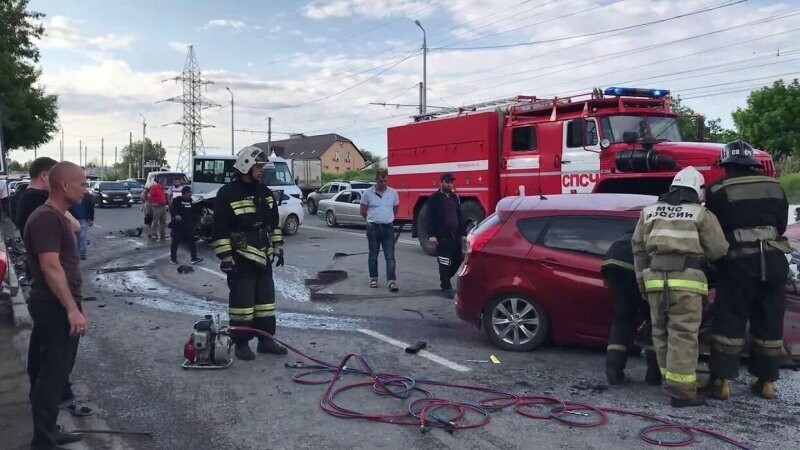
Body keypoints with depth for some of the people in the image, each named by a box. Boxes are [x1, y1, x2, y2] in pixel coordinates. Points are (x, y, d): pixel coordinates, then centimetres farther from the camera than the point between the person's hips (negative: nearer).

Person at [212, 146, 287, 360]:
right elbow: (220, 229, -13)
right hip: (240, 258, -7)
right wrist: (225, 257, -16)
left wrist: (278, 247, 15)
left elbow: (274, 223, 18)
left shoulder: (265, 192, 10)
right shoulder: (227, 194, -11)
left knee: (266, 299, 11)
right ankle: (241, 343, 10)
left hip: (263, 256, 7)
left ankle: (266, 340, 21)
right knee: (242, 301, -2)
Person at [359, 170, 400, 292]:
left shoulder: (393, 193, 1)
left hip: (388, 227, 1)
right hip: (373, 228, 0)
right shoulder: (368, 193, -4)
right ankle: (373, 278, 23)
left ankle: (391, 281, -8)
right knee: (373, 254, 11)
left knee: (390, 256, -5)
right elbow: (363, 211, 7)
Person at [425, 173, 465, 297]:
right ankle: (446, 287, 5)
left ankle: (444, 279, 27)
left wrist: (462, 233, 13)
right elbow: (429, 217, -8)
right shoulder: (434, 198, -4)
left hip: (455, 235, 6)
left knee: (458, 259, 6)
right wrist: (431, 234, -17)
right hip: (441, 237, -6)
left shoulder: (455, 197, 14)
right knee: (444, 263, -4)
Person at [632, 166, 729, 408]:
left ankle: (670, 380, 22)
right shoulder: (701, 214, 5)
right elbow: (718, 250, 3)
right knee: (683, 334, -5)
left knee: (662, 333, 14)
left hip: (656, 279, 4)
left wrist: (642, 279, 21)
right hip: (686, 280, -4)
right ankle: (681, 390, -6)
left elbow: (638, 247, 16)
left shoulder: (650, 211, 17)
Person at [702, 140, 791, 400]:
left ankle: (721, 381, -1)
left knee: (729, 321, 0)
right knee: (769, 323, 10)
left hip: (740, 261, -4)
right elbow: (782, 224, 17)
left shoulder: (719, 190, -4)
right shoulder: (774, 186, 11)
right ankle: (766, 381, 17)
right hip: (773, 260, 4)